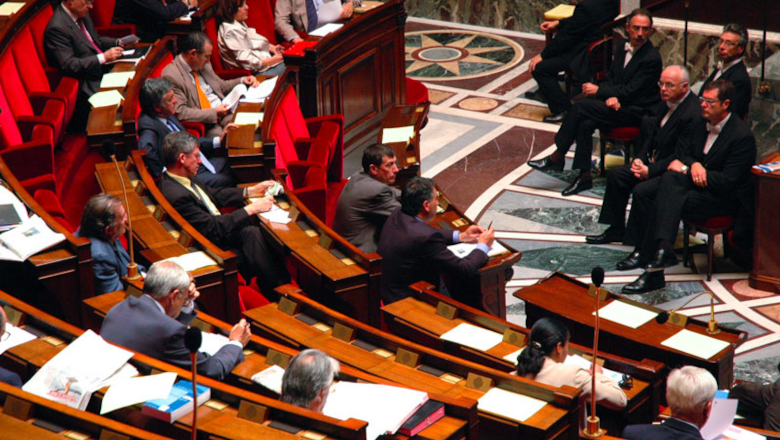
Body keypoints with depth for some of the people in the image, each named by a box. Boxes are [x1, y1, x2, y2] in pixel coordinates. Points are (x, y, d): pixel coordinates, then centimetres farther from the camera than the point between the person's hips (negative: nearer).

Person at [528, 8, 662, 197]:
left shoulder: (652, 58, -16)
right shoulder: (623, 49, 10)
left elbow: (630, 91, -18)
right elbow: (610, 79, 13)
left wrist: (598, 90, -11)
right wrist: (610, 97, -10)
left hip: (637, 112, -8)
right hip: (618, 104, 8)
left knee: (581, 106, -20)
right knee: (585, 123, -20)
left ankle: (557, 157, -10)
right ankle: (584, 176, -14)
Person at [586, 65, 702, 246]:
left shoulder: (692, 114, -23)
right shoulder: (667, 103, 6)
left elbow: (680, 157, -23)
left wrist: (650, 170, -22)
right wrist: (640, 158, 0)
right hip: (654, 162, 10)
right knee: (616, 175, 5)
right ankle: (615, 230, 14)